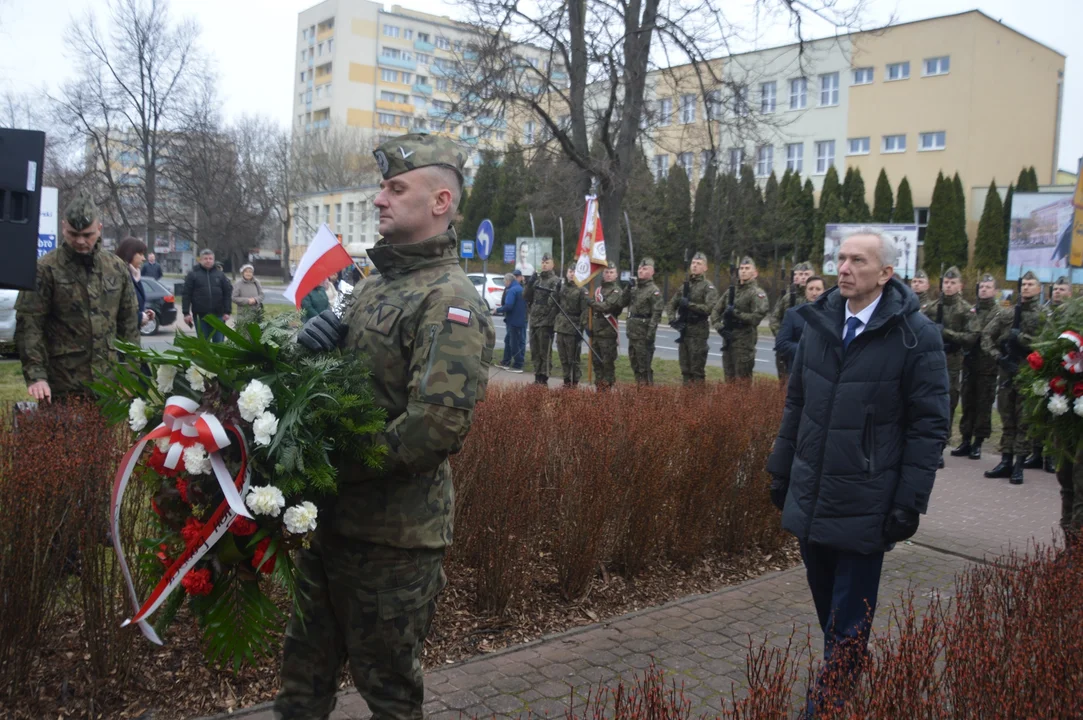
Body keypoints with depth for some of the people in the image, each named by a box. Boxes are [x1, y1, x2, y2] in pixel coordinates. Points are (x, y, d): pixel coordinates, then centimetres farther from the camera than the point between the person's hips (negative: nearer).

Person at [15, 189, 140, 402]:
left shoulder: (117, 268, 9)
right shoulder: (45, 269, -3)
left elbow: (129, 324, 13)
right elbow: (29, 326, -7)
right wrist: (36, 375, -17)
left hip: (108, 385, 4)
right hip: (60, 388, -3)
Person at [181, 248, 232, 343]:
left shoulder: (220, 274, 8)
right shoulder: (193, 274, 3)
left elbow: (228, 293, 7)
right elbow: (186, 294, -1)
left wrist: (227, 312, -1)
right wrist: (186, 313, -7)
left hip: (218, 315, 1)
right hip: (200, 316, -1)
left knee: (219, 342, 3)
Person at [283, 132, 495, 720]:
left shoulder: (449, 303, -17)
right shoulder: (376, 281, 12)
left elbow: (438, 425, -27)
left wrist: (334, 463, -22)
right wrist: (321, 342, -3)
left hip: (393, 532, -8)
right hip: (331, 516, 8)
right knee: (305, 670, 21)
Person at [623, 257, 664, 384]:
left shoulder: (654, 291, -10)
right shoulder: (634, 288, 15)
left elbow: (657, 313, -16)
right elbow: (623, 303, 10)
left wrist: (650, 333, -22)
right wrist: (628, 288, -2)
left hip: (644, 333, -8)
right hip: (632, 331, 8)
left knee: (644, 364, -4)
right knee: (634, 361, 14)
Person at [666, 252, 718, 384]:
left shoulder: (708, 287, -5)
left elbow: (710, 308, -19)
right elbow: (672, 303, 18)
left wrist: (689, 304, -19)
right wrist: (672, 318, 1)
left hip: (698, 332, -7)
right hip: (683, 330, 7)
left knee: (697, 368, -4)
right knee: (685, 367, 12)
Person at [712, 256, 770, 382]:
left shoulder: (757, 293, -5)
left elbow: (758, 316, -17)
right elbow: (715, 311, 14)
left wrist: (736, 313, -18)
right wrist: (719, 326, -4)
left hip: (744, 342, -6)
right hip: (728, 339, 6)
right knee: (729, 378, 12)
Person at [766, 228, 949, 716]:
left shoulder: (915, 335, -10)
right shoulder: (819, 322, 5)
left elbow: (928, 426, -9)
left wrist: (909, 503, -12)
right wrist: (781, 470, 13)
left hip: (864, 506, -5)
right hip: (809, 496, 5)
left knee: (848, 620, 5)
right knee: (825, 601, 17)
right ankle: (840, 673, 36)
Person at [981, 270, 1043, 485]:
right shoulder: (1006, 313, 9)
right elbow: (986, 336, 5)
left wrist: (1022, 338, -16)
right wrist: (998, 356, -7)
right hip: (1007, 373, 3)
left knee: (1024, 421, -1)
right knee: (1007, 419, 9)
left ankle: (1019, 465, 3)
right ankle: (1006, 461, 16)